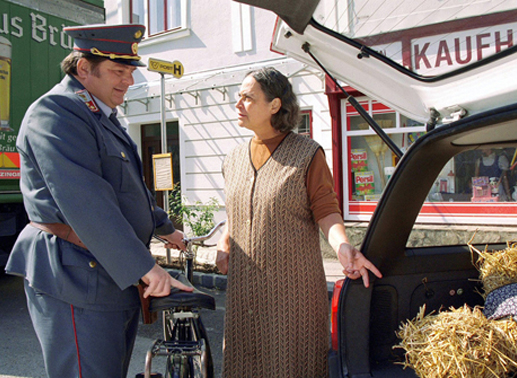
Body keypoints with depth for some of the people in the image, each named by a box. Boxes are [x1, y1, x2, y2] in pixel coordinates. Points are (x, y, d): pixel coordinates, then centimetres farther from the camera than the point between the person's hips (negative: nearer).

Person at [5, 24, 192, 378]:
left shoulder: (103, 118, 19)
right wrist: (143, 266, -28)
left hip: (117, 278, 10)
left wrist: (165, 228, 36)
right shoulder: (56, 113, -15)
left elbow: (130, 185, 29)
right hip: (77, 281, -10)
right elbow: (84, 200, -26)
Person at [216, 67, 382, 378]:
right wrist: (223, 245, 4)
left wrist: (342, 246, -27)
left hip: (294, 284, -4)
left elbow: (325, 209, -10)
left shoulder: (307, 153, -5)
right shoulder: (234, 160, 10)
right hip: (245, 285, 5)